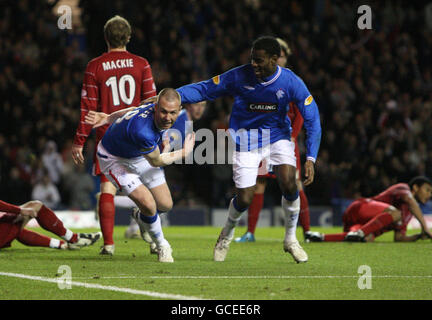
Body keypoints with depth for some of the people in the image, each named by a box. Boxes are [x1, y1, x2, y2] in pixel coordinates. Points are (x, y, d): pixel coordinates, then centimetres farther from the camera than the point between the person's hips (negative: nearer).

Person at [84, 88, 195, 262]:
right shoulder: (142, 132, -44)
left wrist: (108, 118, 14)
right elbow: (156, 161, -24)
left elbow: (135, 110, 1)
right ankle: (162, 246, 7)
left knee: (165, 205, 4)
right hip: (114, 159, -7)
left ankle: (141, 216, 40)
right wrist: (184, 153, -9)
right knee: (148, 204, -21)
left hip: (139, 156, 7)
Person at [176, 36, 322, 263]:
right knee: (244, 199, -8)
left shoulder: (291, 82, -16)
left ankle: (290, 239, 1)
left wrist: (310, 159, -21)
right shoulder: (239, 77, -17)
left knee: (289, 183, -22)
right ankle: (227, 233, 26)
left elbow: (312, 120, -12)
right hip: (246, 139, 0)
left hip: (277, 135, 1)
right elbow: (205, 89, -7)